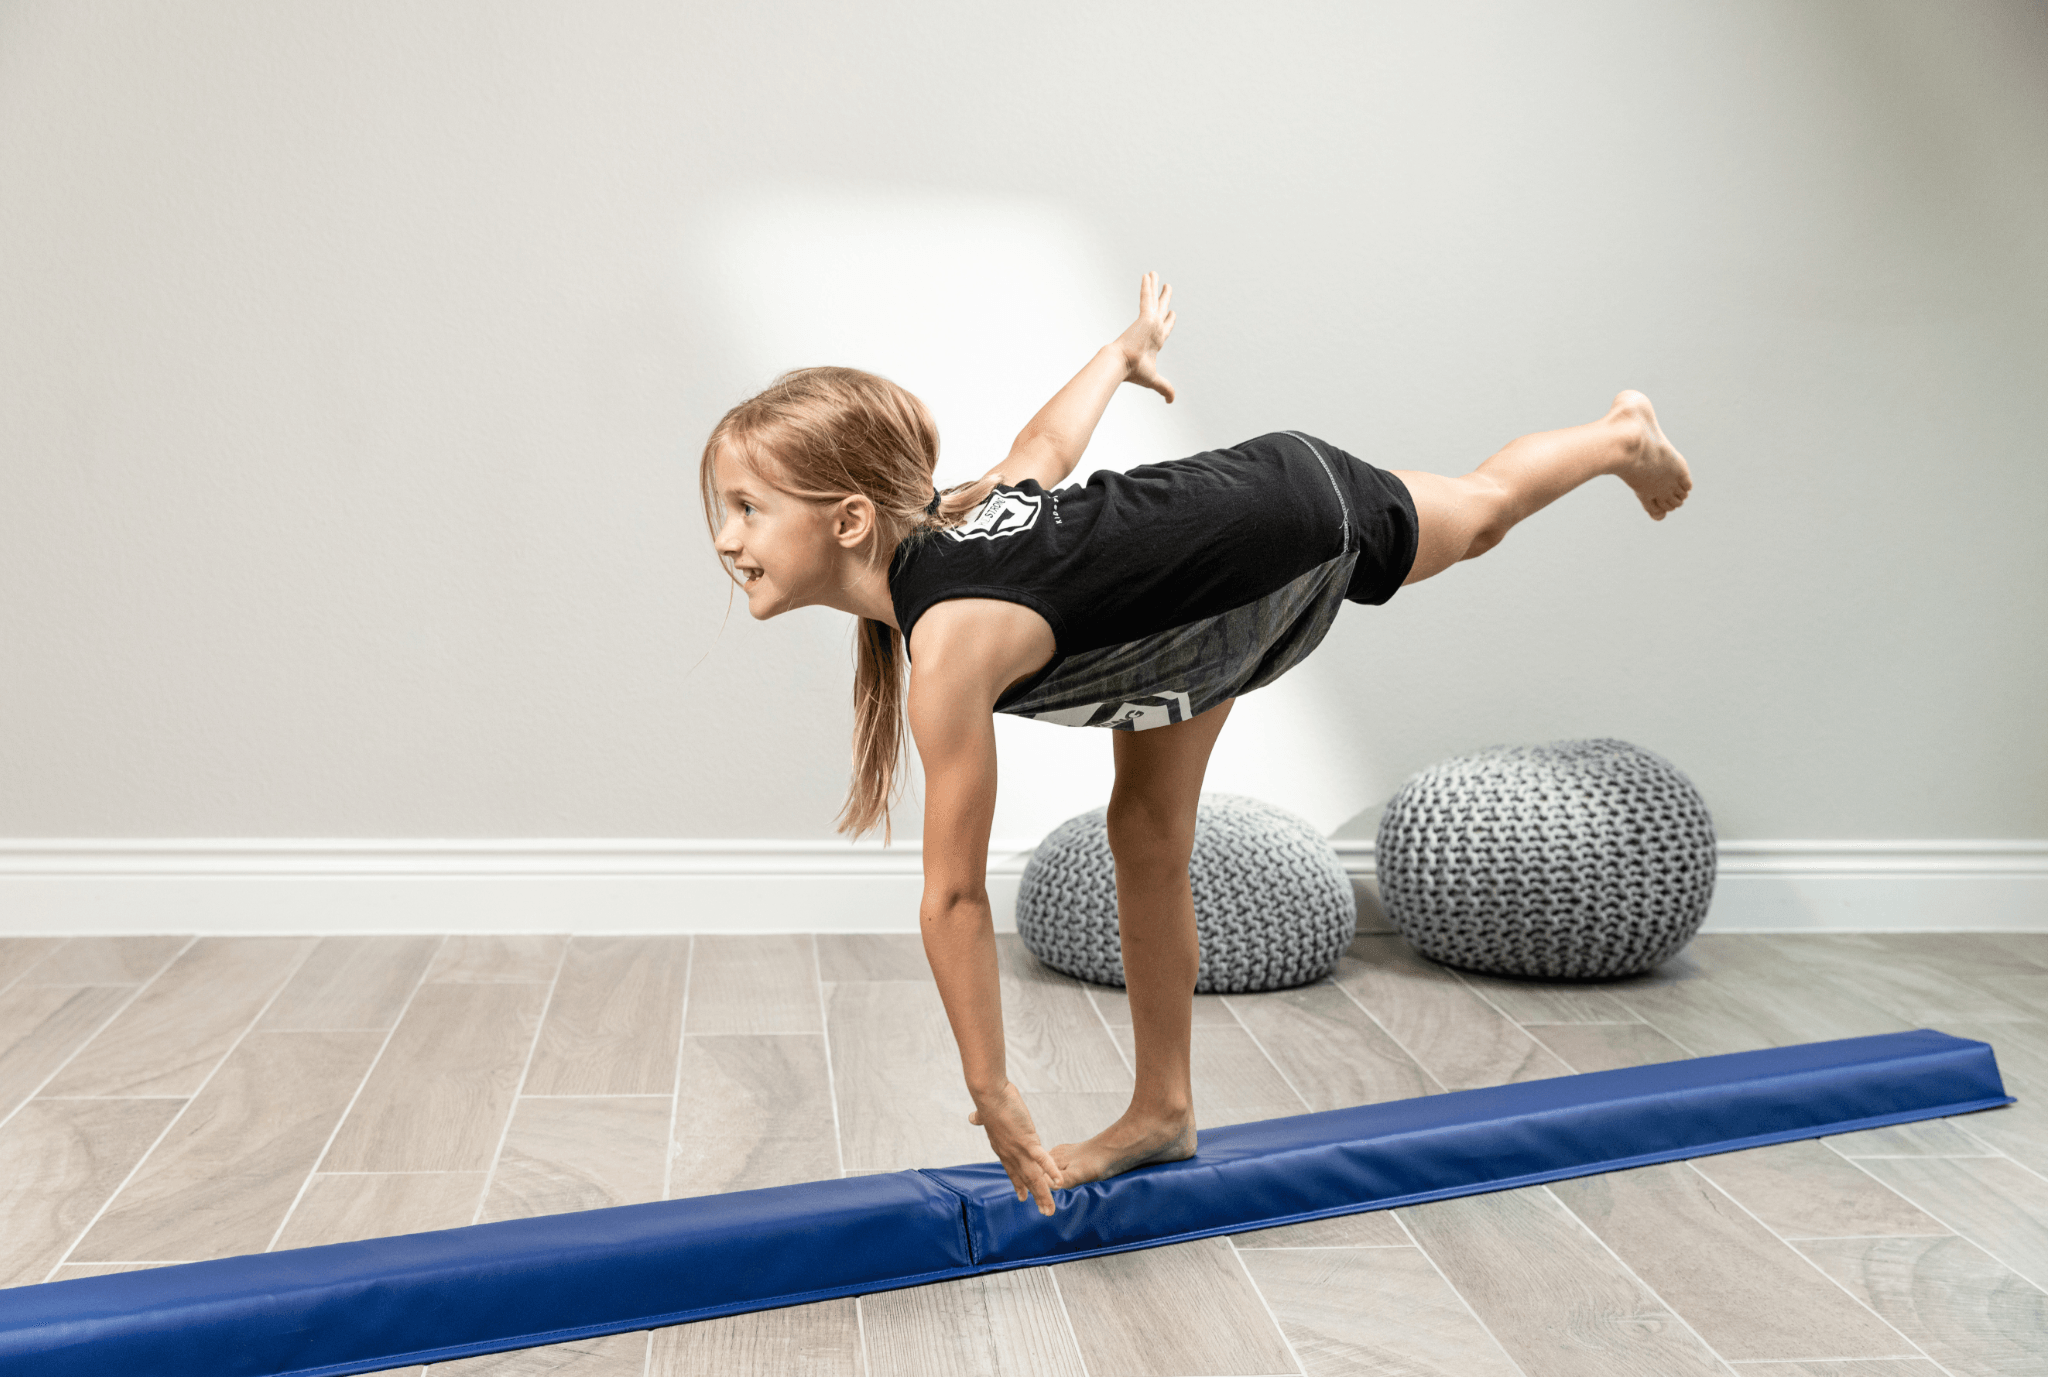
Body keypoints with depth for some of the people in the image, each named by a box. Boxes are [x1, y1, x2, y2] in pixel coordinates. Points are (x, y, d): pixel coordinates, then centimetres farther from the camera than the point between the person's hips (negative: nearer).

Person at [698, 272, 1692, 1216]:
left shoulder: (954, 645, -41)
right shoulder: (951, 516, -18)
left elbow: (954, 896, -36)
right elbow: (1050, 443, 1)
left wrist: (992, 1098, -28)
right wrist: (1122, 352, 22)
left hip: (1300, 515, -7)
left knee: (1481, 508, 26)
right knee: (1145, 835, 4)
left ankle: (1625, 437, 58)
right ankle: (1164, 1112, 17)